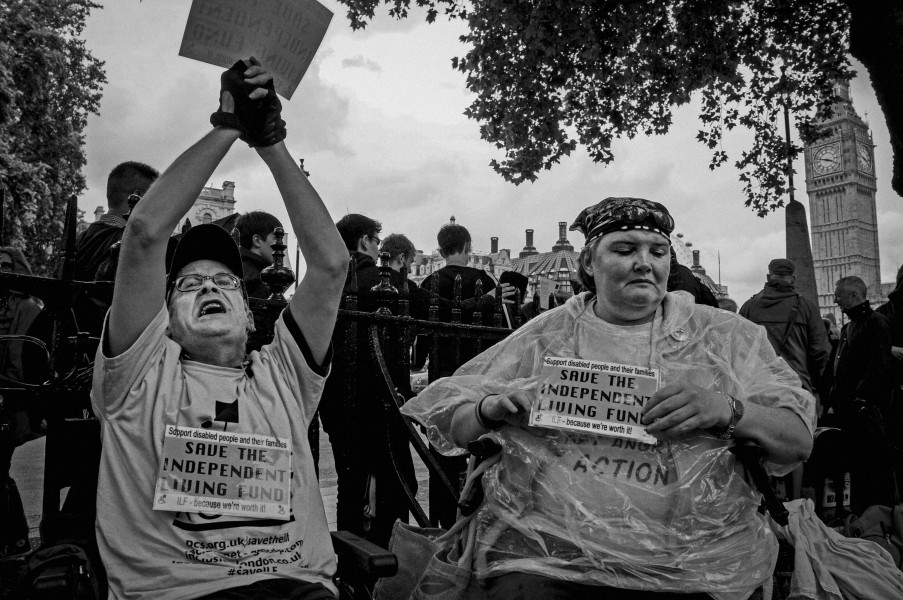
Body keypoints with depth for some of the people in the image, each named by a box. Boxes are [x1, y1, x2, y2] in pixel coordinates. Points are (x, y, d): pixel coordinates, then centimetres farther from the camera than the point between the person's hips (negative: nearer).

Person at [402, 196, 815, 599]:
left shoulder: (723, 335, 9)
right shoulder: (544, 334, 9)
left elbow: (799, 441, 5)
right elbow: (447, 424, 10)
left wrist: (728, 410, -14)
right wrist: (491, 410, -12)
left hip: (683, 567, 2)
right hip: (542, 551, -1)